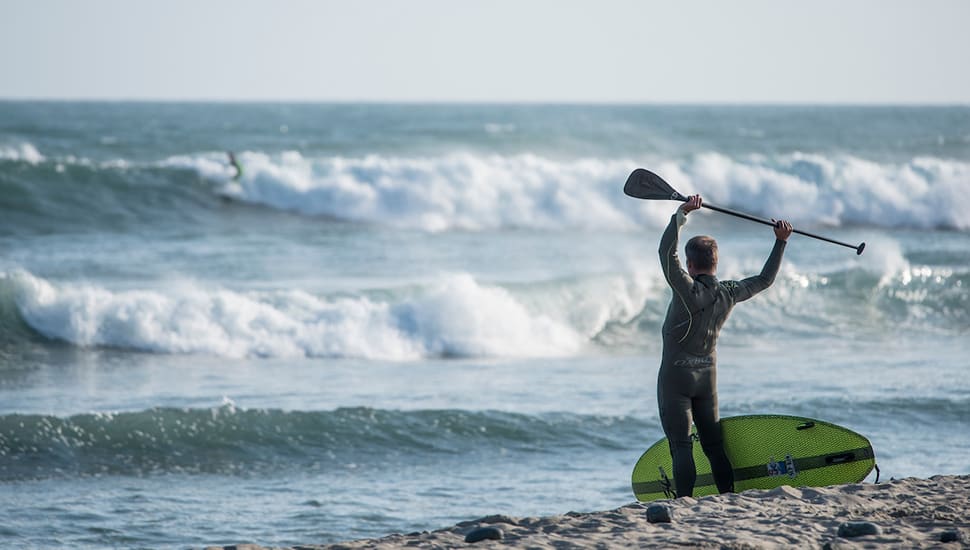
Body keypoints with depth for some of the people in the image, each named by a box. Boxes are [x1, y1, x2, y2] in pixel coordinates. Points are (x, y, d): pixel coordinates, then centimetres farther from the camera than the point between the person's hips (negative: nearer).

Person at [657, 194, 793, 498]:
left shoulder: (688, 290, -19)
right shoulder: (728, 294, -2)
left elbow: (667, 252, -27)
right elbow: (765, 279, 13)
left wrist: (682, 213, -30)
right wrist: (780, 242, 16)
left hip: (675, 375, -6)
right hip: (708, 375, 6)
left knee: (681, 446, -8)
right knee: (713, 444, 12)